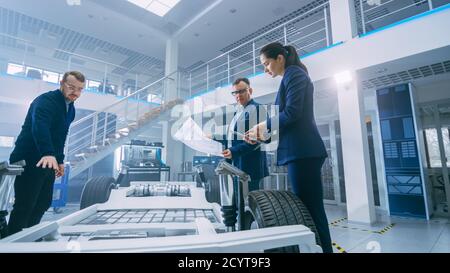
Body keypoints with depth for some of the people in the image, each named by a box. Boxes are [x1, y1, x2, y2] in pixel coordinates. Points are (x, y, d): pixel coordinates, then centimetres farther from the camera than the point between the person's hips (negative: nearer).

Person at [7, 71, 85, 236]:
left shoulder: (70, 109, 12)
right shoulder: (46, 100, -15)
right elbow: (39, 127, -33)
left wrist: (60, 160, 14)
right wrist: (48, 154, -48)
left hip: (48, 162, 8)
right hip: (29, 161, -8)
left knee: (43, 203, 10)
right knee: (24, 205, -3)